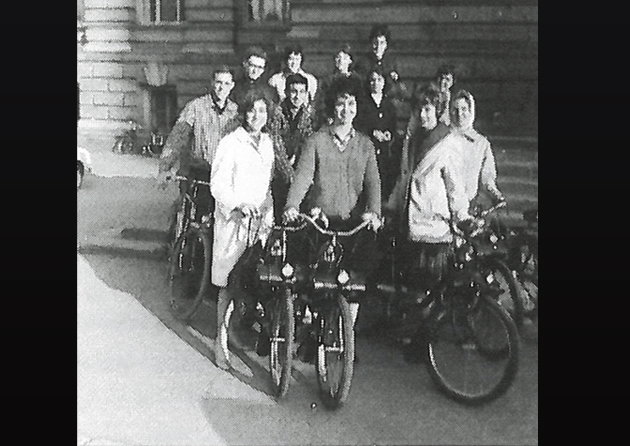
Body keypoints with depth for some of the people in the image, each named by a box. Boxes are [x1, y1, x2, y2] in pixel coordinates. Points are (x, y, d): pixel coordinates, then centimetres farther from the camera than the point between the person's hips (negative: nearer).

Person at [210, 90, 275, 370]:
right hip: (234, 221, -5)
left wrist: (269, 216, 12)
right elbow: (218, 185, -10)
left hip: (260, 221, 5)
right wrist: (239, 204, -25)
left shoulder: (267, 143, 14)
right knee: (229, 284, -3)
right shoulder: (231, 144, -6)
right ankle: (221, 341, 4)